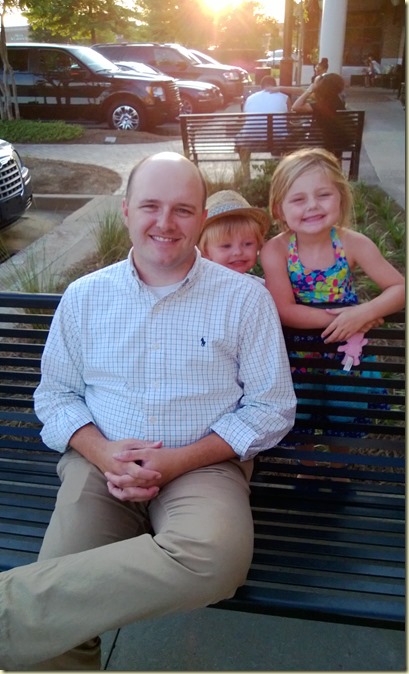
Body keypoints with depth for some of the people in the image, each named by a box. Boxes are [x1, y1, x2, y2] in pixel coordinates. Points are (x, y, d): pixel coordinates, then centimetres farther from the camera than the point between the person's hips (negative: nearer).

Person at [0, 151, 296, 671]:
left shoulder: (244, 298, 1)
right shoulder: (84, 297, 8)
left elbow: (272, 409, 0)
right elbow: (55, 394, 12)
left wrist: (178, 461, -11)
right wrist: (103, 454, -10)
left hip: (204, 464, -1)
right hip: (100, 461, 2)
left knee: (214, 558, -35)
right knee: (57, 602, -24)